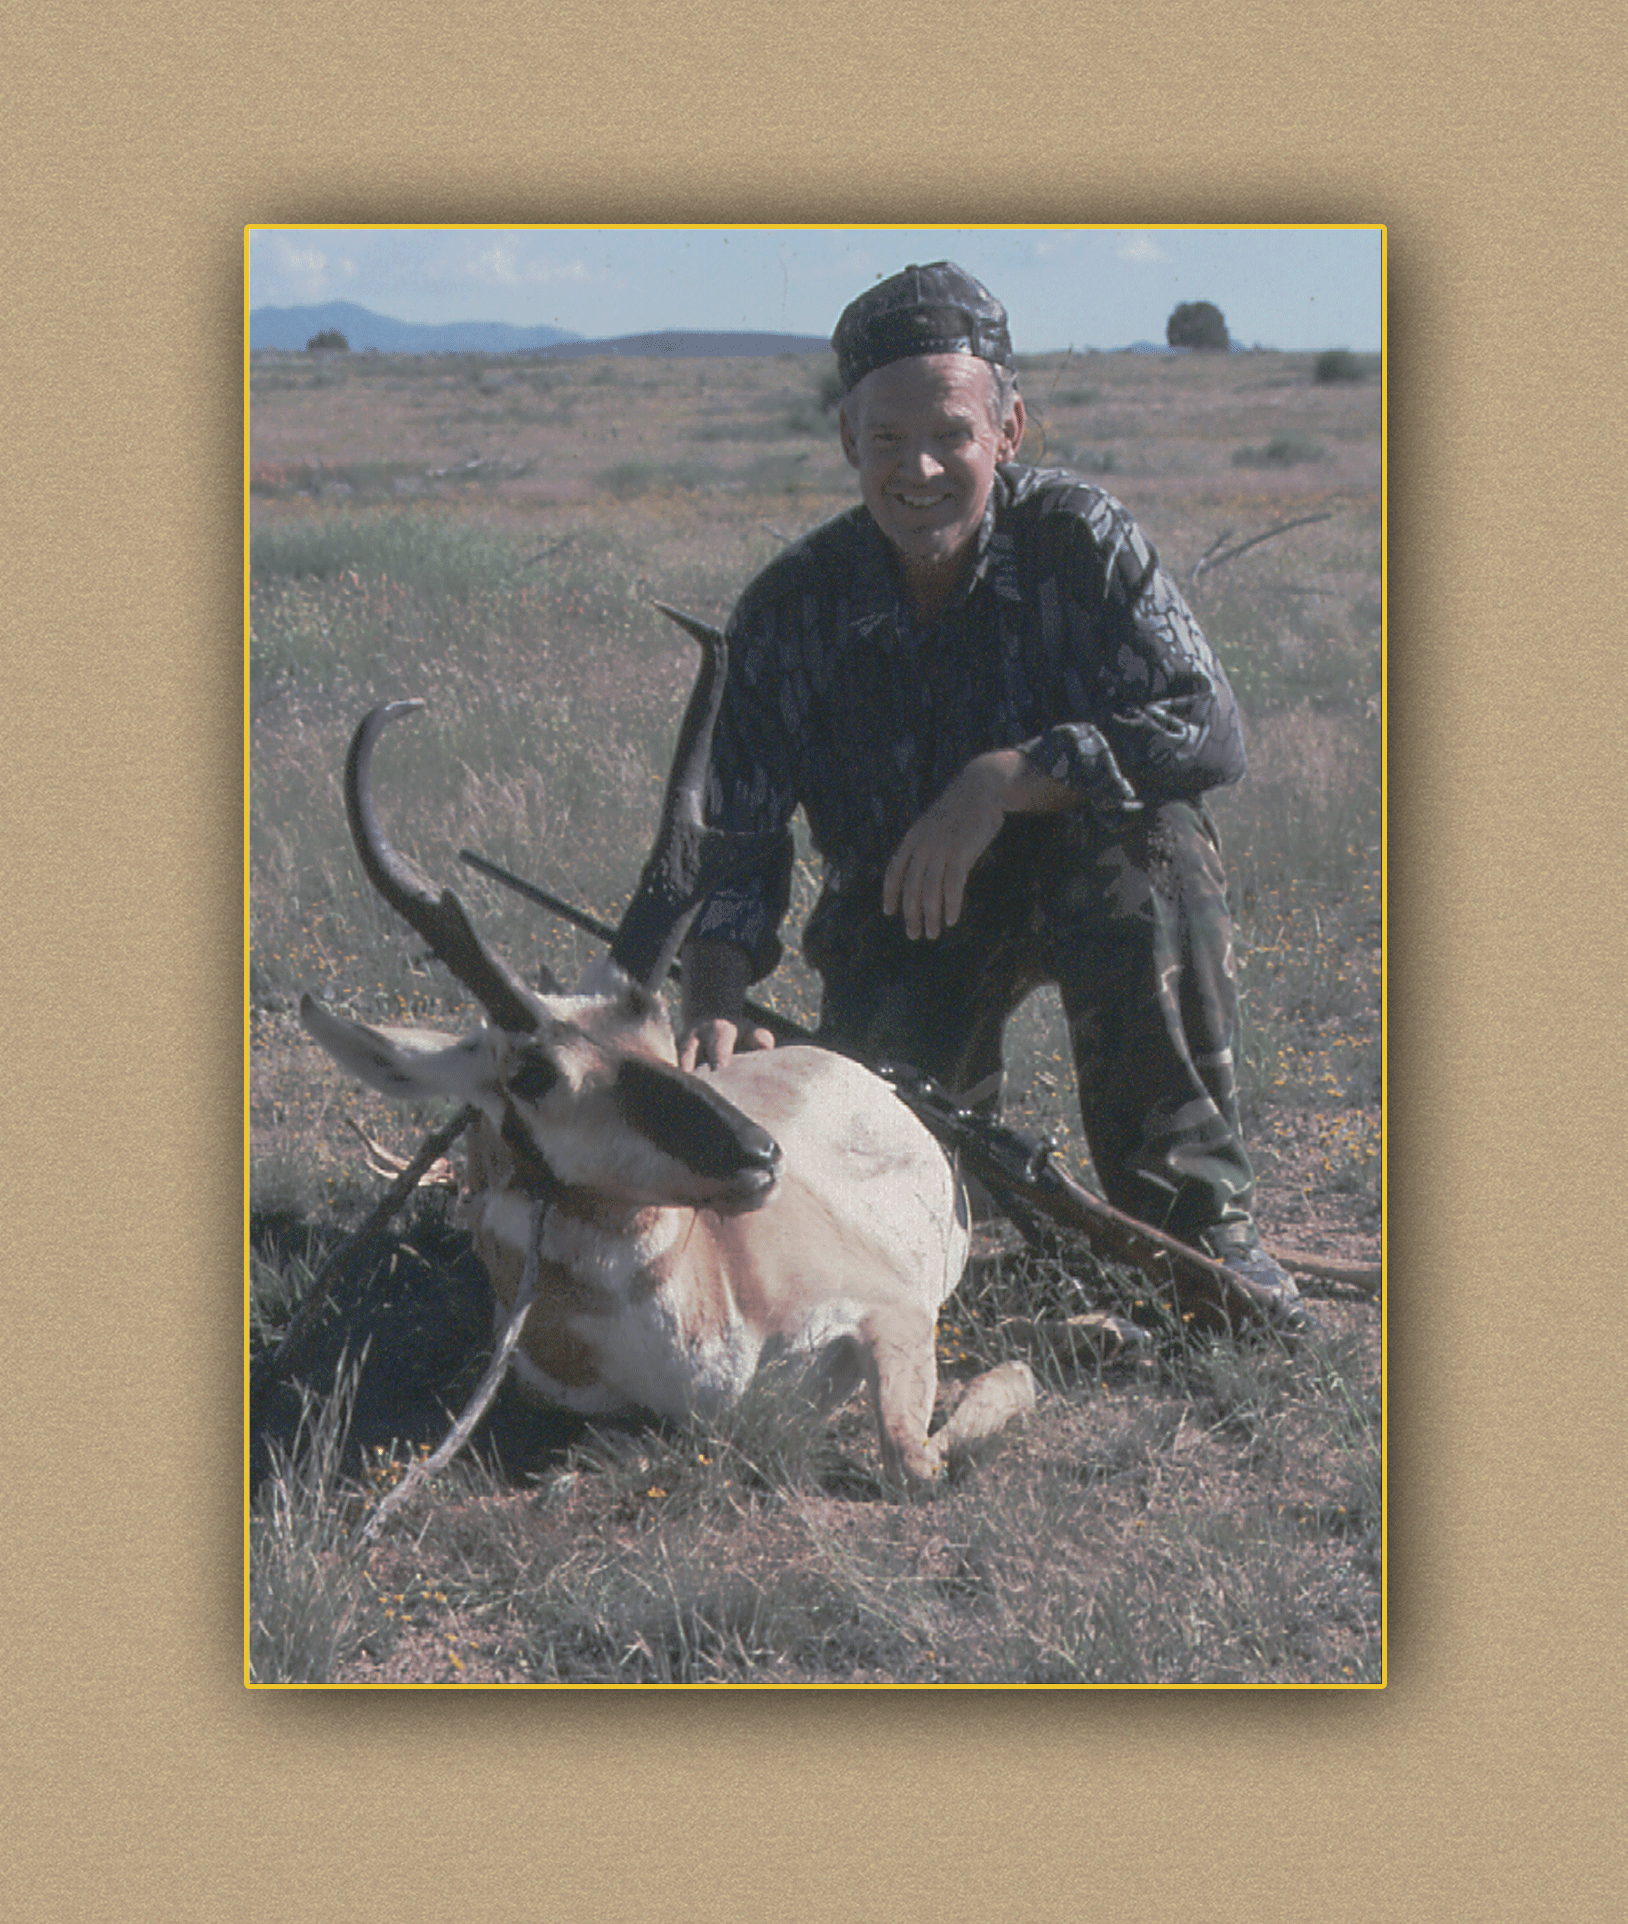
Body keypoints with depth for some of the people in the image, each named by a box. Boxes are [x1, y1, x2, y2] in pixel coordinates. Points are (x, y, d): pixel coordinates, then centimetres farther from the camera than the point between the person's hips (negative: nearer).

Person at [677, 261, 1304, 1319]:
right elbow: (735, 835, -11)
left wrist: (1002, 782, -35)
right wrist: (717, 1000, -31)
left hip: (1086, 878, -1)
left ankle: (1196, 1211, -24)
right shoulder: (789, 611, -12)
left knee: (1155, 834, -35)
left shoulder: (1077, 537, -17)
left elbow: (1211, 732, -25)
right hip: (897, 912, 1)